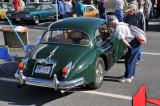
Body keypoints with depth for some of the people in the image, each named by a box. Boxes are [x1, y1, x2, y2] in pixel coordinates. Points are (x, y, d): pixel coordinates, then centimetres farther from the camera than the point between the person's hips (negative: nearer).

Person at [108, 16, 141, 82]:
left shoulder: (118, 27, -14)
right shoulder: (121, 24, 17)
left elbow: (122, 39, -25)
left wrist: (129, 46, -19)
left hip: (134, 43, -10)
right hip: (136, 42, 10)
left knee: (128, 60, -2)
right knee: (132, 59, 18)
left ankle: (127, 77, 6)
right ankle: (131, 75, 30)